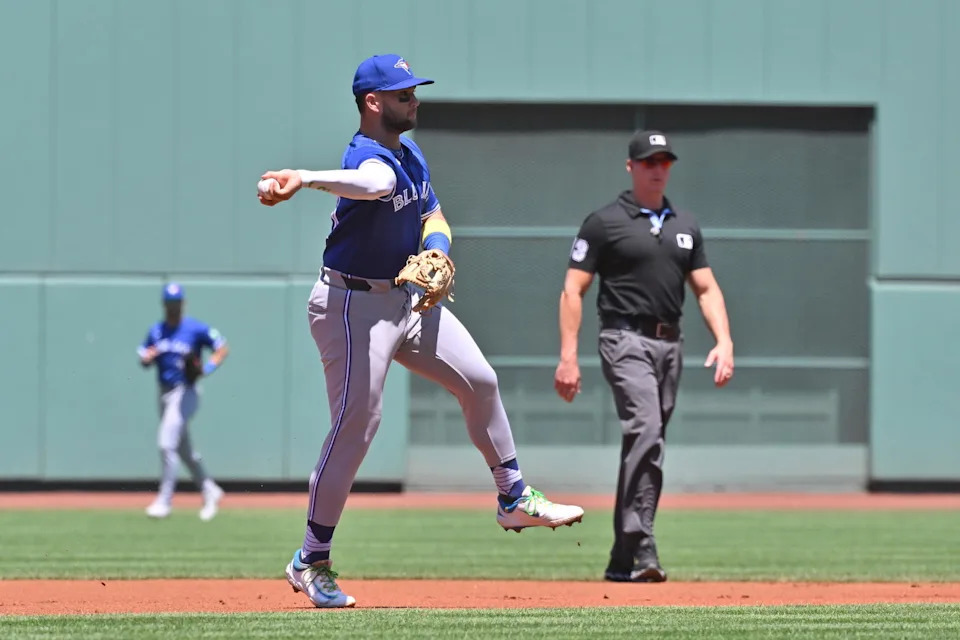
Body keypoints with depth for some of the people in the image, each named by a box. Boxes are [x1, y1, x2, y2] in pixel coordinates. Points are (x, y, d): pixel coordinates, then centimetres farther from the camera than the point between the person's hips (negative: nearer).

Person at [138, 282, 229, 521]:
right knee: (183, 449, 15)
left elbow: (222, 348, -4)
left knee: (167, 443, -17)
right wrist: (147, 358, -12)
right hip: (165, 394, 7)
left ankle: (165, 500, -13)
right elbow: (143, 360, 12)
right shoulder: (156, 331, 10)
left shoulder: (196, 329, -6)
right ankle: (210, 490, 31)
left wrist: (209, 367, -20)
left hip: (185, 393, -7)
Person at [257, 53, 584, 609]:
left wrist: (436, 249, -6)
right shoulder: (370, 156, -22)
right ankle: (312, 560, -3)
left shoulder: (412, 154, 9)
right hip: (354, 305, -9)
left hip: (407, 298, 9)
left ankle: (514, 500, 27)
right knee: (357, 421, -11)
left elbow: (433, 216, 18)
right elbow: (374, 184, -47)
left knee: (480, 380, 11)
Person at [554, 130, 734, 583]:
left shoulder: (685, 227, 17)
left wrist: (724, 341, 0)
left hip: (670, 343, 6)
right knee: (645, 431, -24)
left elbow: (706, 288, 16)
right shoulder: (604, 222, -1)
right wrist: (568, 356, -12)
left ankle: (623, 561, 13)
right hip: (627, 341, -6)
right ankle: (640, 548, -30)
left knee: (648, 445, 7)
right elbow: (573, 291, -3)